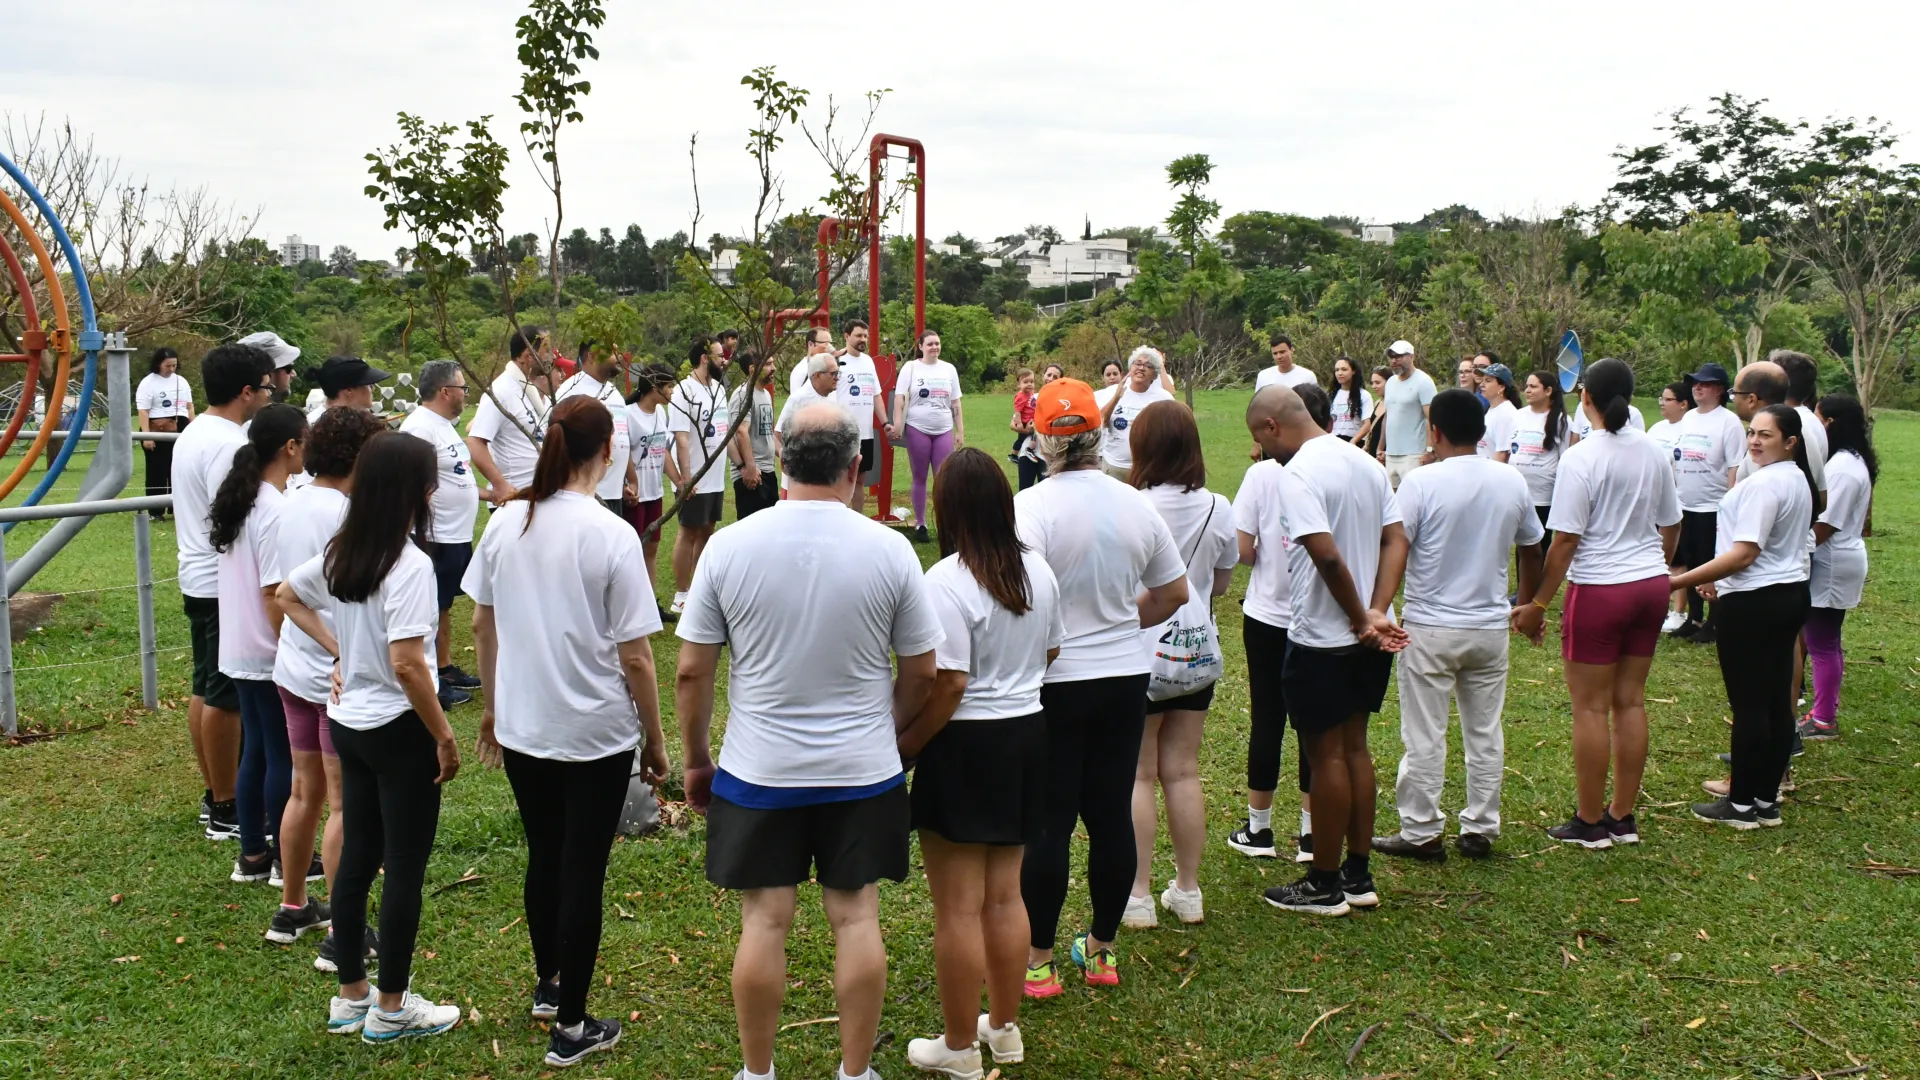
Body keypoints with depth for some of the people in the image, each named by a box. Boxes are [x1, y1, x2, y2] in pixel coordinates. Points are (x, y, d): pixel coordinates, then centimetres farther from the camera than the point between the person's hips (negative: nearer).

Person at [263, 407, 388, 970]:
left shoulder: (285, 507, 5)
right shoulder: (348, 514, -20)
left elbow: (273, 592, 12)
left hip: (293, 671, 8)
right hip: (342, 679, -8)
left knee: (305, 791, 20)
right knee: (346, 806, 1)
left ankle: (291, 909, 32)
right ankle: (342, 935, 7)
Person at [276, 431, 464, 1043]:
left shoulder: (341, 551, 3)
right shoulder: (409, 563, -22)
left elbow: (287, 596, 20)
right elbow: (407, 665, -27)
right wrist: (444, 738, -17)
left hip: (348, 722, 8)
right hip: (399, 729, -8)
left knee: (356, 858, 17)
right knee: (404, 868, 5)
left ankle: (350, 996, 29)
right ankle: (391, 1009, 16)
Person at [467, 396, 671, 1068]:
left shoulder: (505, 523, -3)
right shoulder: (612, 536, -18)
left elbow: (482, 625, 7)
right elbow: (635, 657, -15)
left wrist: (493, 707, 21)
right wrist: (656, 740, -3)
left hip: (521, 728, 5)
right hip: (596, 735, -5)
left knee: (543, 858, 22)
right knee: (583, 873, 6)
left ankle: (546, 986, 41)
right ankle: (570, 1029, 17)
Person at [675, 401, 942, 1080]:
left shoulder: (729, 546, -9)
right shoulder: (889, 549, -9)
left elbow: (691, 673, -4)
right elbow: (921, 673, -1)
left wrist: (696, 760, 10)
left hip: (758, 772, 0)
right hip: (863, 771, 0)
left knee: (764, 922, 8)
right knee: (856, 918, 9)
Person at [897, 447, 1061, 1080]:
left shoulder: (947, 582, -21)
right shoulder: (1037, 571, 2)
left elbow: (948, 684, -23)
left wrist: (905, 745, -13)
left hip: (965, 745, -7)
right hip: (1028, 735, 7)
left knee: (958, 908, 6)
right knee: (1005, 895, 19)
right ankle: (1005, 1027, 32)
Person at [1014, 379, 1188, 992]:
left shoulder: (1031, 507, -15)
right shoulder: (1137, 506, 2)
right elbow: (1174, 594, 11)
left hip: (1054, 683, -5)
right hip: (1126, 678, 5)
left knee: (1047, 822, 4)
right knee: (1112, 815, 12)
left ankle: (1038, 961, 14)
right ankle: (1103, 949, 26)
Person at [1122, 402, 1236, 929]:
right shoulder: (1218, 509, -3)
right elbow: (1221, 583, 9)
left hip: (1140, 653, -4)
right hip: (1197, 651, 5)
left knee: (1137, 775, 5)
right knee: (1183, 771, 13)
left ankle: (1138, 897, 8)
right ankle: (1188, 891, 20)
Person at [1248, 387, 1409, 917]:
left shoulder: (1297, 473, -19)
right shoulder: (1365, 463, 8)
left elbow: (1327, 555, -27)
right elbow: (1396, 540, 3)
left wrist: (1360, 619, -15)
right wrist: (1376, 612, -7)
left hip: (1322, 639, -8)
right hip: (1366, 639, 8)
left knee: (1325, 755, 3)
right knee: (1354, 747, 17)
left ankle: (1324, 885, 15)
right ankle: (1357, 875, 25)